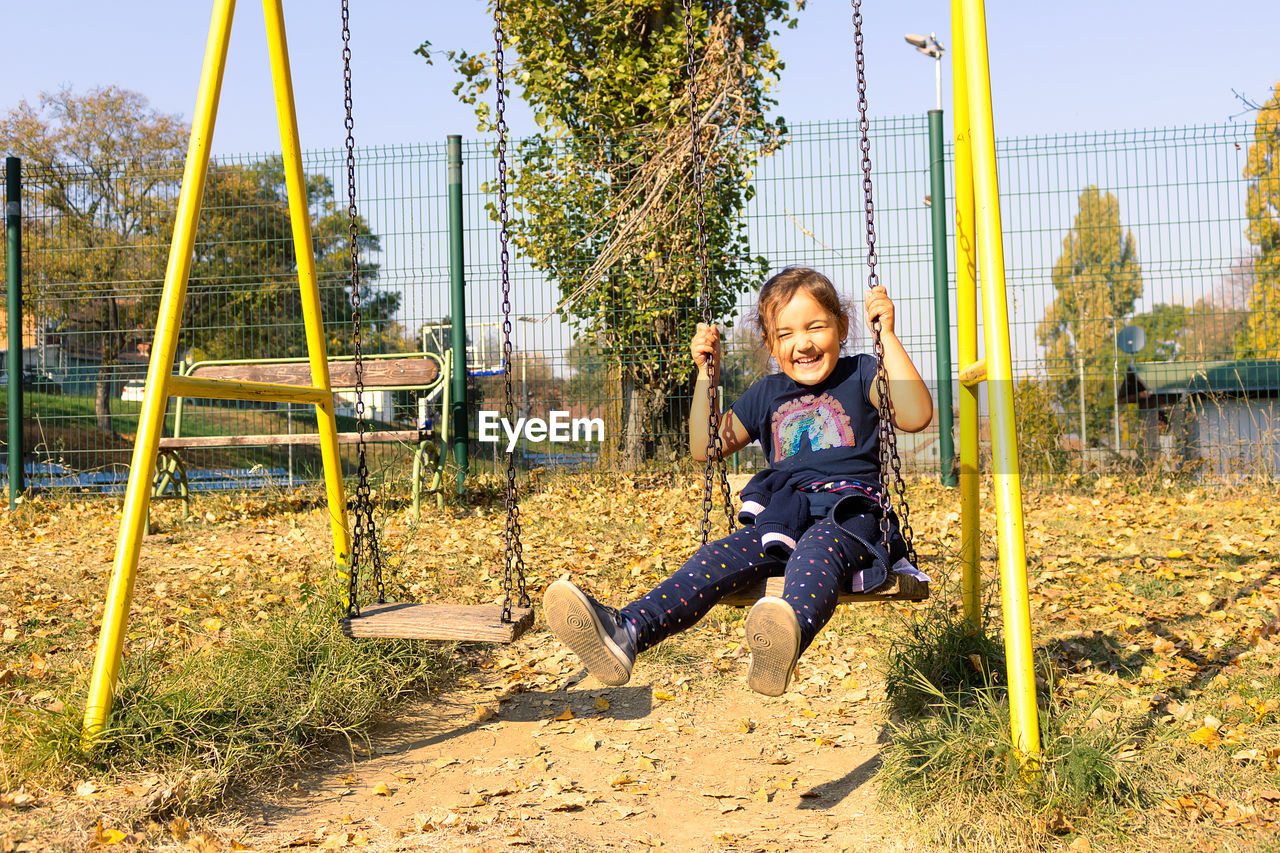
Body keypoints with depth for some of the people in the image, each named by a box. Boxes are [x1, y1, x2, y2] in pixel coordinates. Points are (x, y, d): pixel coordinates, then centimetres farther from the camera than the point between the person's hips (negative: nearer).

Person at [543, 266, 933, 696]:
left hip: (850, 514, -4)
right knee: (722, 557, -27)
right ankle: (623, 632, -50)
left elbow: (916, 416, -9)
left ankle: (791, 633, -75)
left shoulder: (860, 376, 11)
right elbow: (704, 448, 26)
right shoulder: (767, 395, 23)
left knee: (817, 549, -40)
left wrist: (887, 336, -9)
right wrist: (706, 373, 19)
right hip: (784, 512, 4)